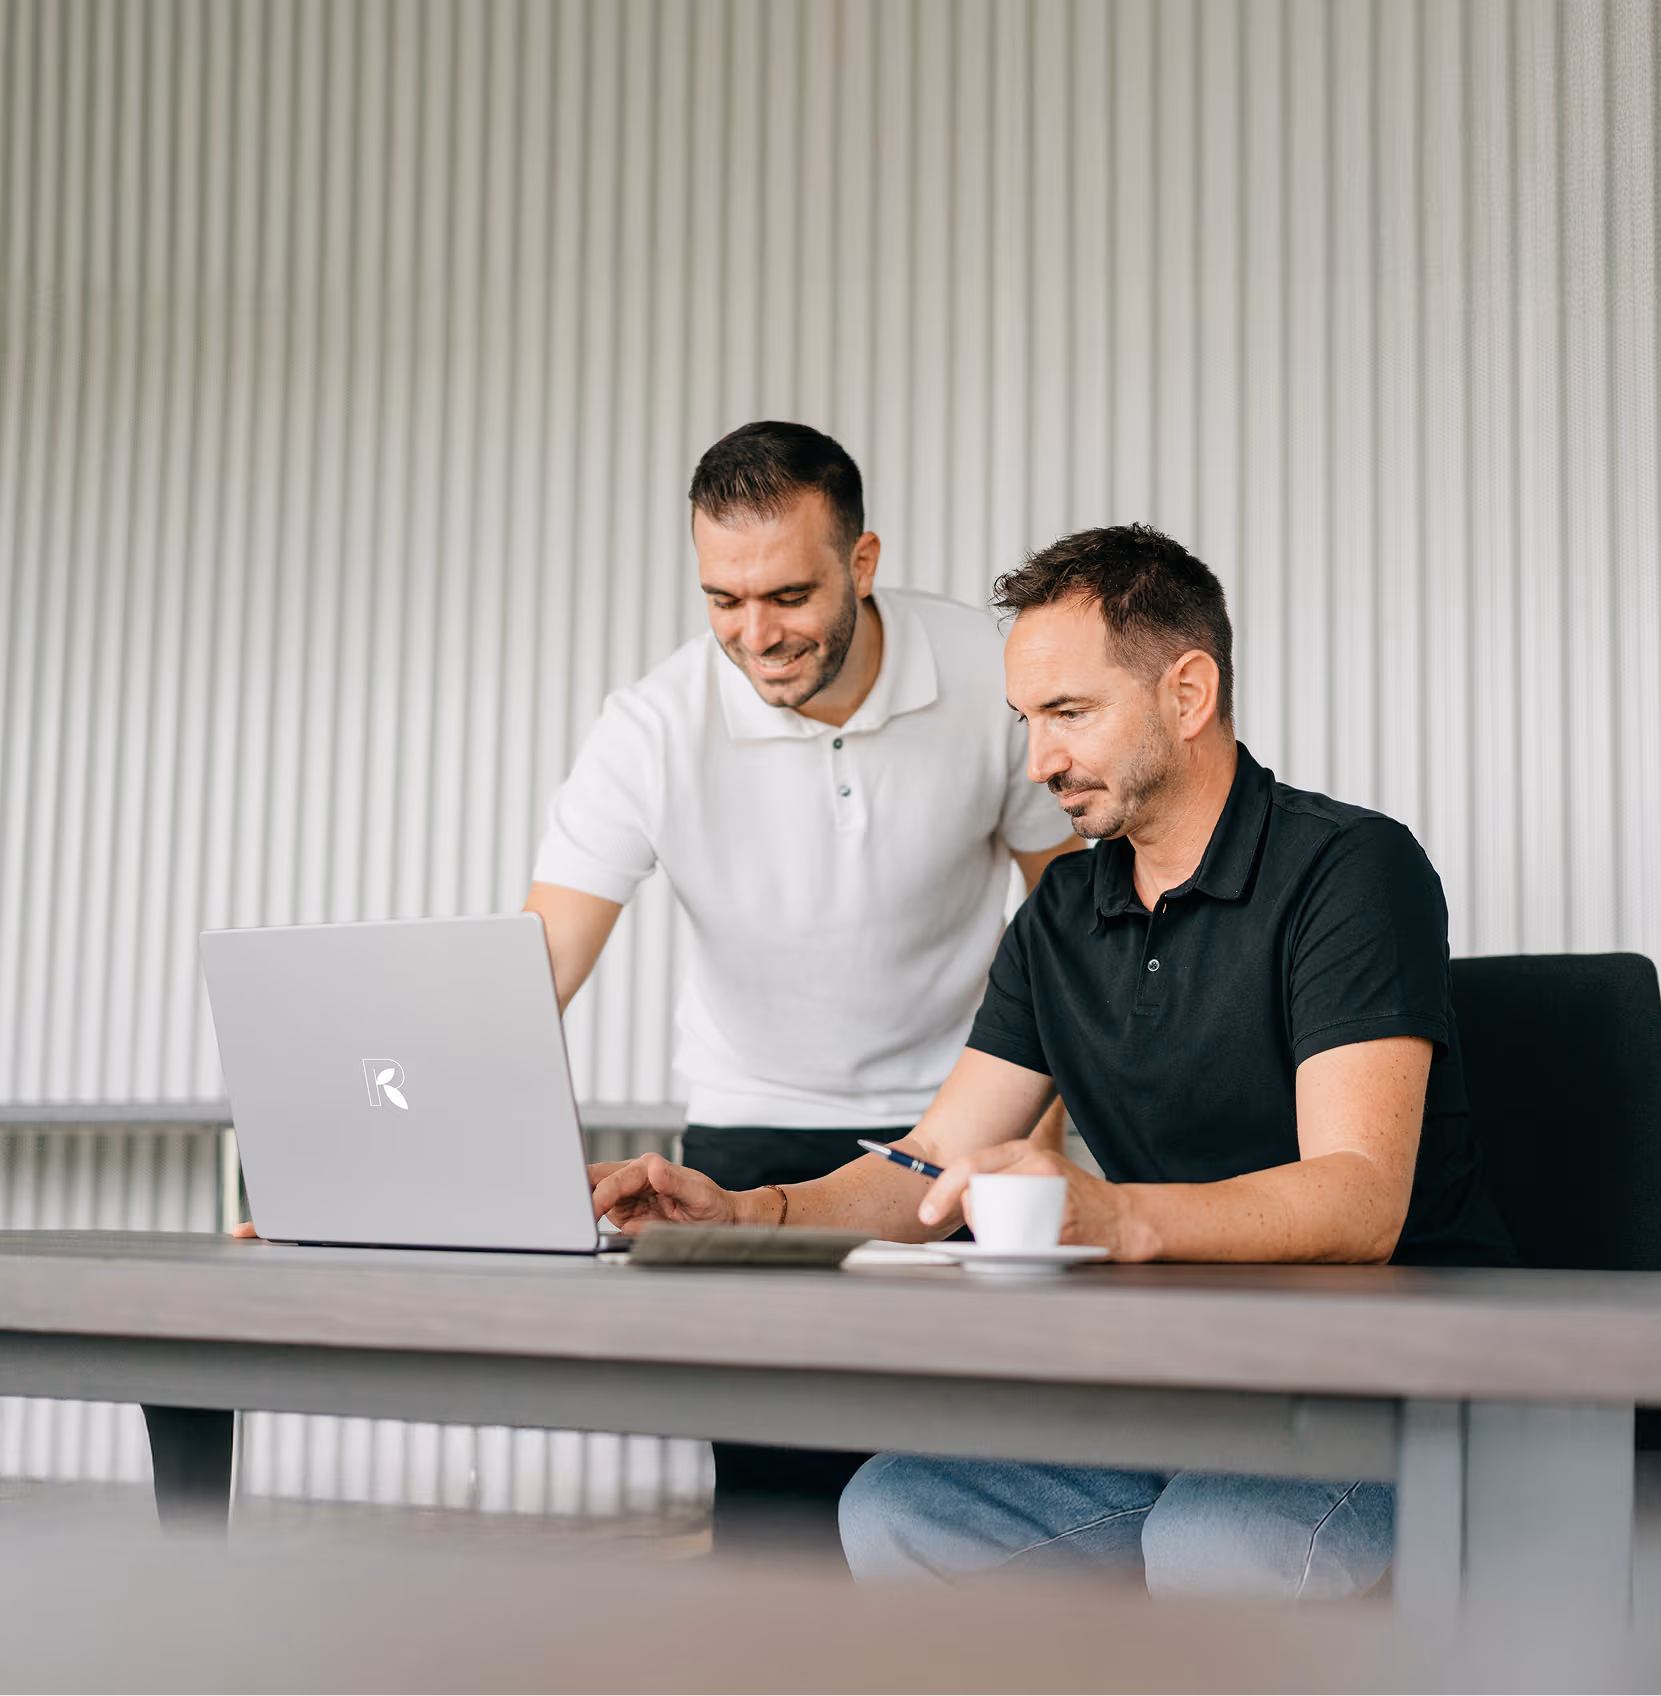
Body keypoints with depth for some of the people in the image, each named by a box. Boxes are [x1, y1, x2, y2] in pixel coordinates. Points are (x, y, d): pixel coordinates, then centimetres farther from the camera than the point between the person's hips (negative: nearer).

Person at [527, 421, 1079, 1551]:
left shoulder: (993, 679, -13)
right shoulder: (654, 729, -16)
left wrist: (1040, 1138, -6)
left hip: (955, 1120, 0)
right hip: (756, 1132, 0)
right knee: (772, 1496, -6)